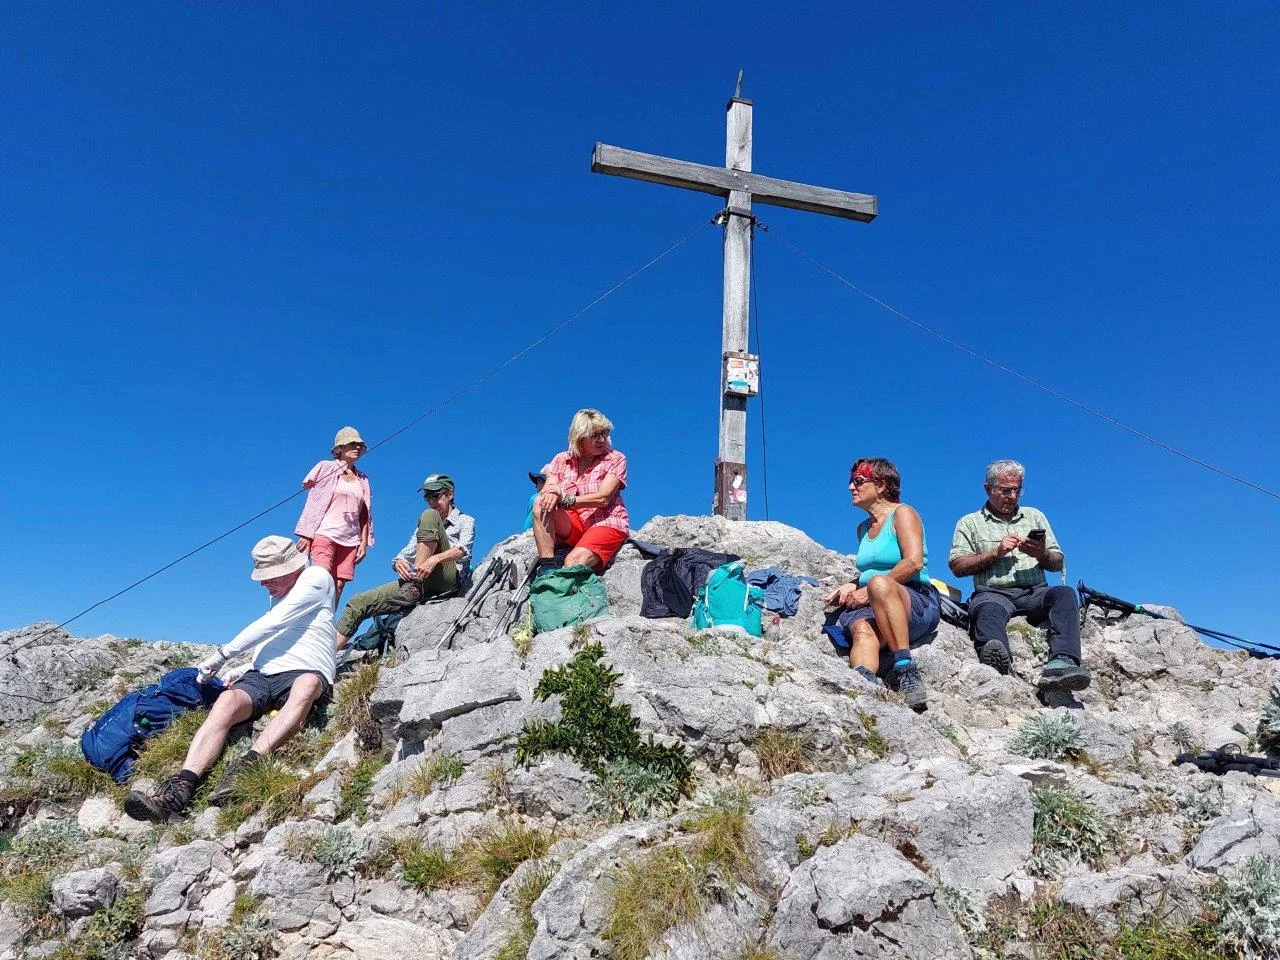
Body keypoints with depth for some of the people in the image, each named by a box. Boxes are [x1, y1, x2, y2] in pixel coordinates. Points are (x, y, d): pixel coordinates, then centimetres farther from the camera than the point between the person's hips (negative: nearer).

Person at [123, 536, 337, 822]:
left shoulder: (317, 577, 1)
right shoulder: (278, 594, 27)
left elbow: (271, 624, -7)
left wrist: (222, 654, -3)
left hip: (304, 673, -6)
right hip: (261, 674, 6)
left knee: (307, 684, -41)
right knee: (227, 700, -27)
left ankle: (247, 766, -55)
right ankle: (181, 787, -44)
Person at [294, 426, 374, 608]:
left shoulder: (362, 480, 18)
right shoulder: (326, 468, 8)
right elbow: (313, 503, 2)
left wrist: (364, 543, 8)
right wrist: (306, 535, -6)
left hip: (350, 540, 4)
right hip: (325, 534, -4)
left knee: (338, 586, -4)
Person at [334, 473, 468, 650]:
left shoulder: (465, 521, 15)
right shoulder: (422, 529, 32)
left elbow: (463, 549, -7)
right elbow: (404, 555, 20)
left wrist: (435, 558, -27)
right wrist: (398, 563, -6)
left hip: (448, 579, -6)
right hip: (418, 583, 6)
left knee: (429, 516, -22)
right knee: (358, 603, -9)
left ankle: (415, 587, -29)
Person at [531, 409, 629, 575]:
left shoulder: (616, 459, 1)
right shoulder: (561, 460, 11)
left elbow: (603, 498, -12)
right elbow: (546, 490, -2)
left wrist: (567, 499, -26)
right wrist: (551, 495, -28)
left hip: (605, 524, -4)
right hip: (572, 526, 4)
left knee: (574, 562, -33)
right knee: (541, 503, -25)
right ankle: (547, 568, -31)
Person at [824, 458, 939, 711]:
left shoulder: (902, 513, 2)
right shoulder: (864, 528, 23)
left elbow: (913, 563, -12)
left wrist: (868, 591, -13)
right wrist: (851, 587, 10)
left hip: (919, 602, -5)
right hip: (872, 607, 5)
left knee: (879, 583, -39)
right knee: (862, 629, -32)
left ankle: (906, 669, -39)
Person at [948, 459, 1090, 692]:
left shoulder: (1034, 516, 27)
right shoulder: (970, 522, 18)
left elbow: (1058, 563, 22)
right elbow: (957, 566, 4)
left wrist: (1041, 554, -1)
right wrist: (996, 552, -3)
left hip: (1034, 593, 3)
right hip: (993, 593, -3)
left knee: (1064, 593, -31)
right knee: (989, 609, -39)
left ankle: (1061, 662, -51)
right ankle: (997, 655, -71)